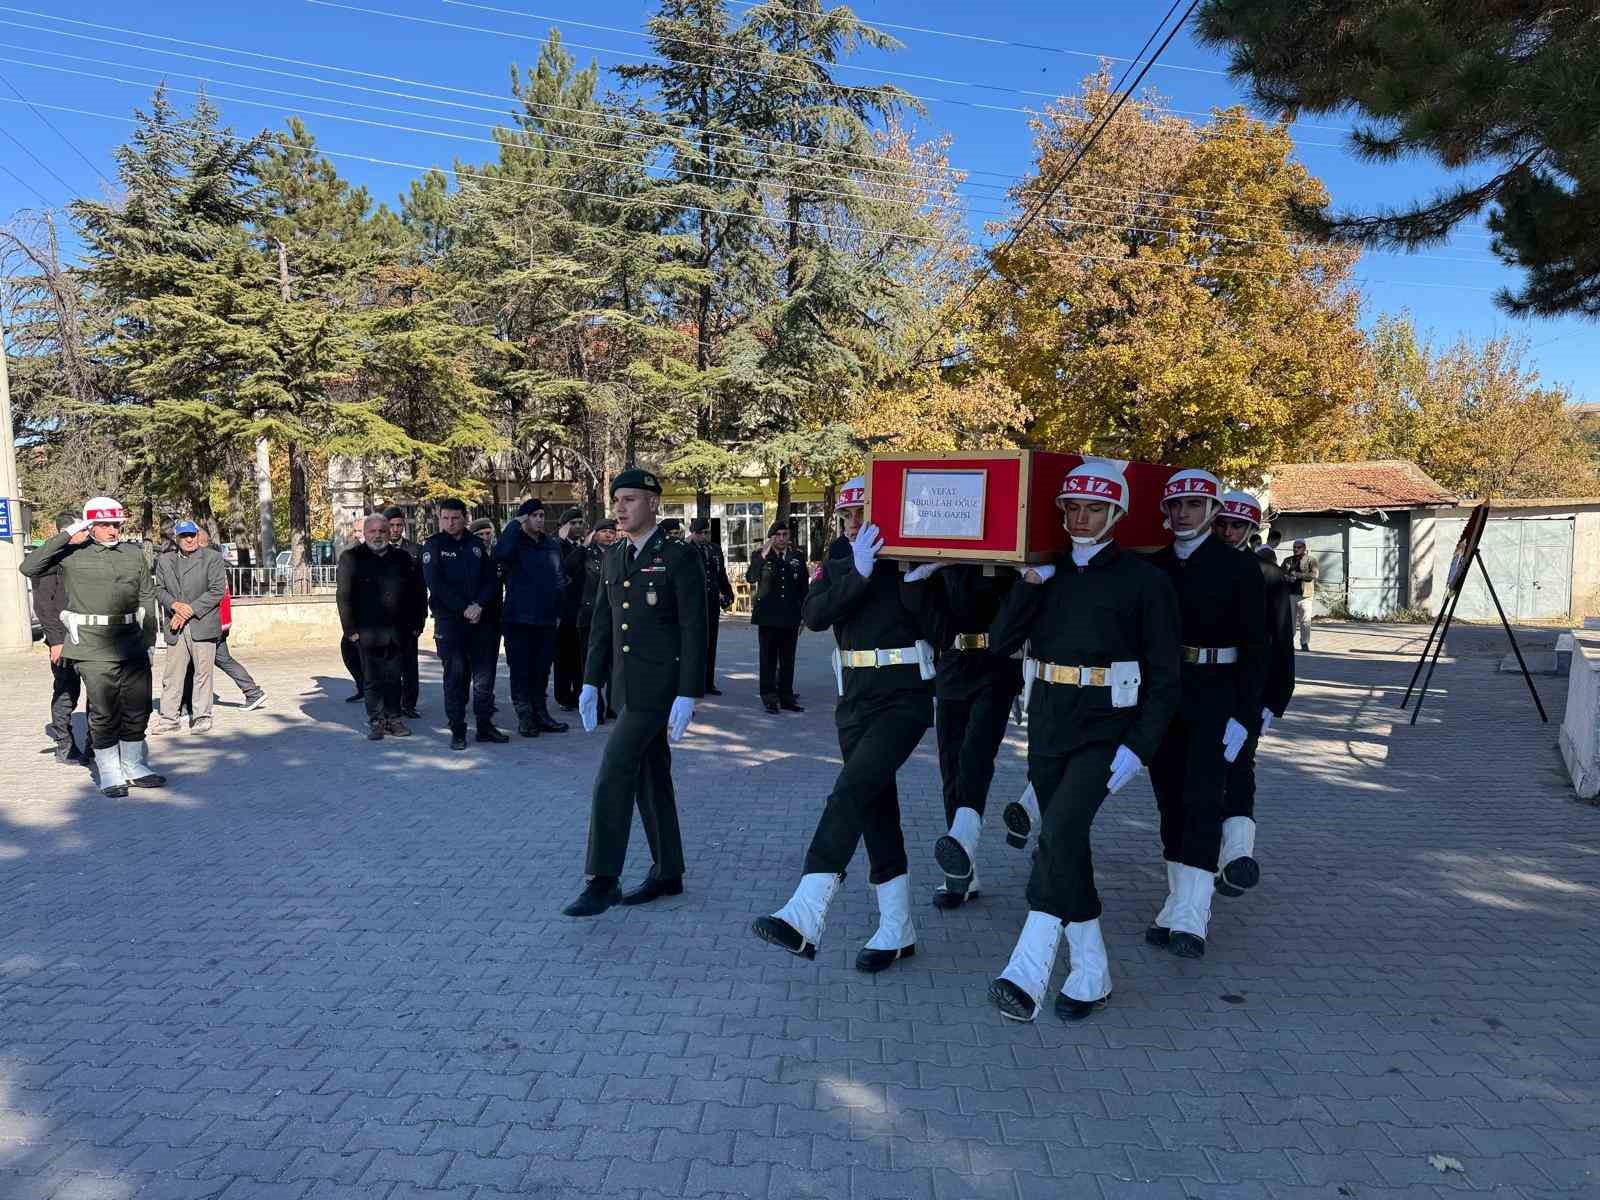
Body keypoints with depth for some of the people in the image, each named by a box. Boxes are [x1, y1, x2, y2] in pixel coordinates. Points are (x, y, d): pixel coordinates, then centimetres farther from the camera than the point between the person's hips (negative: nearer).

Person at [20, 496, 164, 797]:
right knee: (104, 711, -1)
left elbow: (147, 598, 14)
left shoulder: (135, 553, 11)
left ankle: (133, 766, 25)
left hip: (133, 645, 4)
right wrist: (64, 536, -12)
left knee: (138, 707, 9)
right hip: (93, 646, -4)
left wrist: (149, 640, 11)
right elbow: (29, 567, -10)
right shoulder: (72, 554, 1)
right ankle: (110, 774, 12)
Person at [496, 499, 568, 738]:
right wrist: (514, 525, -19)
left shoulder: (553, 545, 11)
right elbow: (500, 554, -27)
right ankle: (524, 716, 10)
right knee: (521, 669, 1)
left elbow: (559, 581, 13)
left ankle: (541, 714, 21)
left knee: (542, 670, 11)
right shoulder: (515, 543, -2)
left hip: (547, 620, 4)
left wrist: (558, 612, 8)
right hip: (519, 619, -4)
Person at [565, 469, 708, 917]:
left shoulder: (679, 557, -9)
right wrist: (591, 682, 11)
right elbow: (602, 623, 16)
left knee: (613, 775, -11)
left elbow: (694, 630, -13)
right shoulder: (613, 557, 12)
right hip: (627, 686, 7)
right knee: (651, 779, 14)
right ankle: (668, 874, 25)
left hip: (659, 687, -7)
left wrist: (688, 695, -17)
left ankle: (603, 880, -2)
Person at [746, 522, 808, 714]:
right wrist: (762, 557, -29)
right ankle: (769, 698, 8)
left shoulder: (798, 557, 8)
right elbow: (750, 578, -18)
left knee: (788, 659, 8)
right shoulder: (760, 556, 0)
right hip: (768, 617, -3)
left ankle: (786, 696, 17)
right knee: (768, 659, 2)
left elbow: (803, 588, 12)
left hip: (791, 617, 3)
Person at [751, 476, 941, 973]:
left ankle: (804, 917, -24)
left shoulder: (912, 565, -1)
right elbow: (814, 616, -10)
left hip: (904, 700, -5)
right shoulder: (836, 568, 10)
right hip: (854, 702, 5)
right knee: (877, 807, 9)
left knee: (850, 793, -20)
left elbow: (938, 633, -9)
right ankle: (897, 930, 20)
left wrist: (914, 582, -20)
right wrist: (858, 573, -21)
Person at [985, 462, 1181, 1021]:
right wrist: (1030, 584, -6)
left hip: (1105, 726, -5)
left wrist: (1137, 749, -14)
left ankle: (1029, 969, -17)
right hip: (1048, 721, 5)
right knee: (1065, 842, 10)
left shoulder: (1144, 580, -2)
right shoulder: (1048, 572, 10)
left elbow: (1164, 677, -4)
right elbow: (1000, 643, 4)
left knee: (1060, 830, -22)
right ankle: (1090, 973, 24)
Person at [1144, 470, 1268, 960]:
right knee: (1170, 800, 9)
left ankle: (1190, 919, -7)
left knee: (1202, 800, -9)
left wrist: (1244, 717, -11)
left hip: (1214, 699, -4)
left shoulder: (1238, 568, -3)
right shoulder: (1152, 566, 7)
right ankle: (1178, 904, 20)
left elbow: (1255, 647, -5)